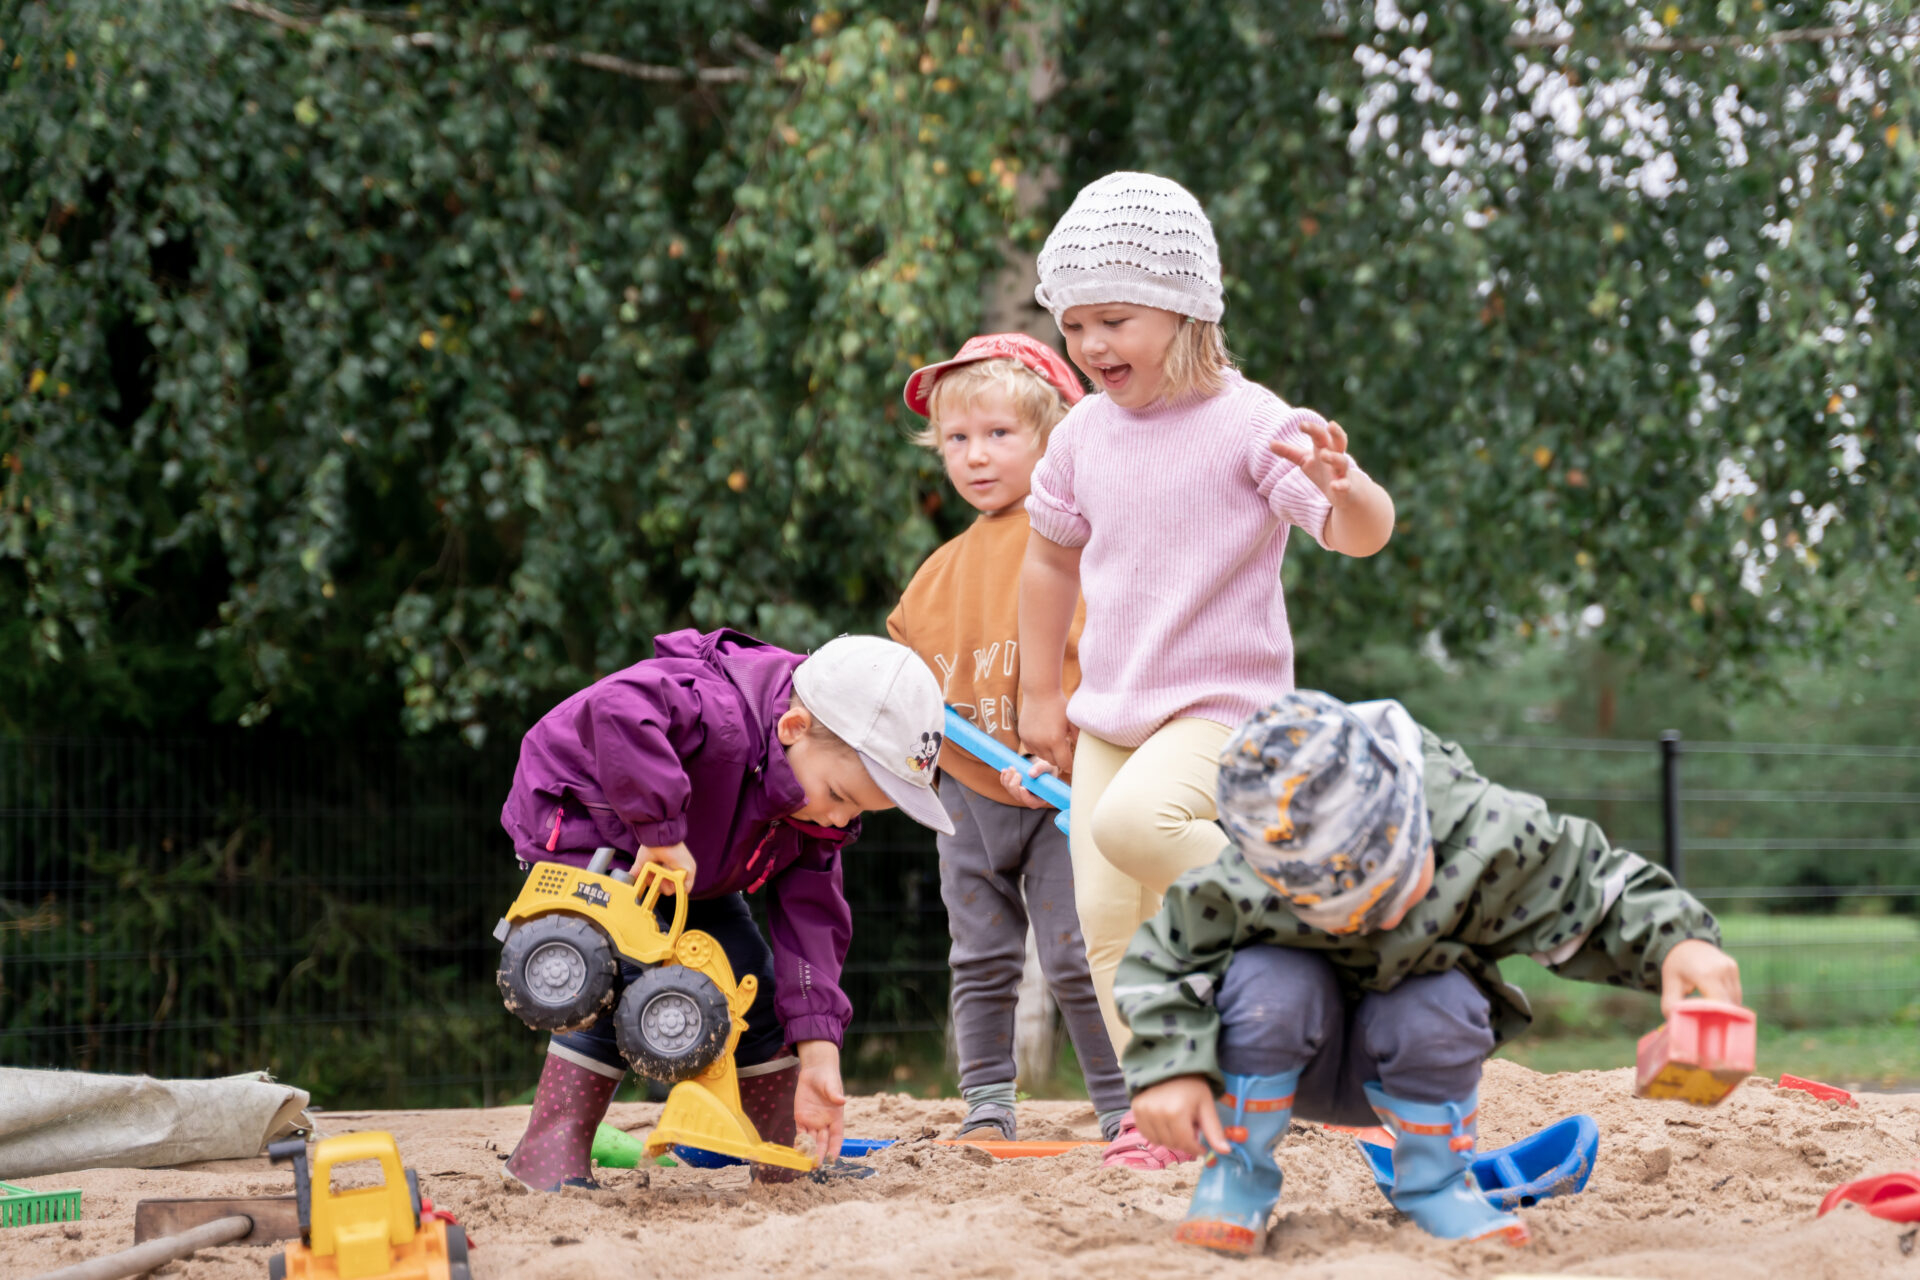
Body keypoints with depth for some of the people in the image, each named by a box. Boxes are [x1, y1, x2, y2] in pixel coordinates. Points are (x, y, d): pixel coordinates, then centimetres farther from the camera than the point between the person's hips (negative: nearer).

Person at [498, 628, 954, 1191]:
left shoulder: (819, 813, -14)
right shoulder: (722, 717, -42)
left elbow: (811, 920, -13)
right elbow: (618, 707, -61)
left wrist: (819, 1055, -21)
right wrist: (660, 831, -52)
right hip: (580, 825, -8)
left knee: (753, 985, 4)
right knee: (634, 973, -26)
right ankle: (549, 1155, -20)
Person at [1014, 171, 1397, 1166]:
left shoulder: (1250, 425, -11)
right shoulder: (1085, 434, 7)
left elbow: (1363, 533, -19)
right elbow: (1051, 559, 23)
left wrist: (1340, 486, -42)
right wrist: (1041, 694, 23)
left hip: (1221, 708, -6)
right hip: (1109, 712, 6)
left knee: (1132, 821, -33)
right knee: (1107, 917, -3)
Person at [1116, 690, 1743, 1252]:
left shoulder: (1487, 834, -29)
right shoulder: (1239, 892, -31)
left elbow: (1598, 889, -16)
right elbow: (1163, 961, -15)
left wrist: (1678, 941, -32)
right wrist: (1170, 1066, -29)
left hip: (1404, 1065, 1)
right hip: (1289, 1062, -1)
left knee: (1438, 1006, -33)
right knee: (1270, 984, -35)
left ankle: (1436, 1184, -5)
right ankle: (1235, 1176, -11)